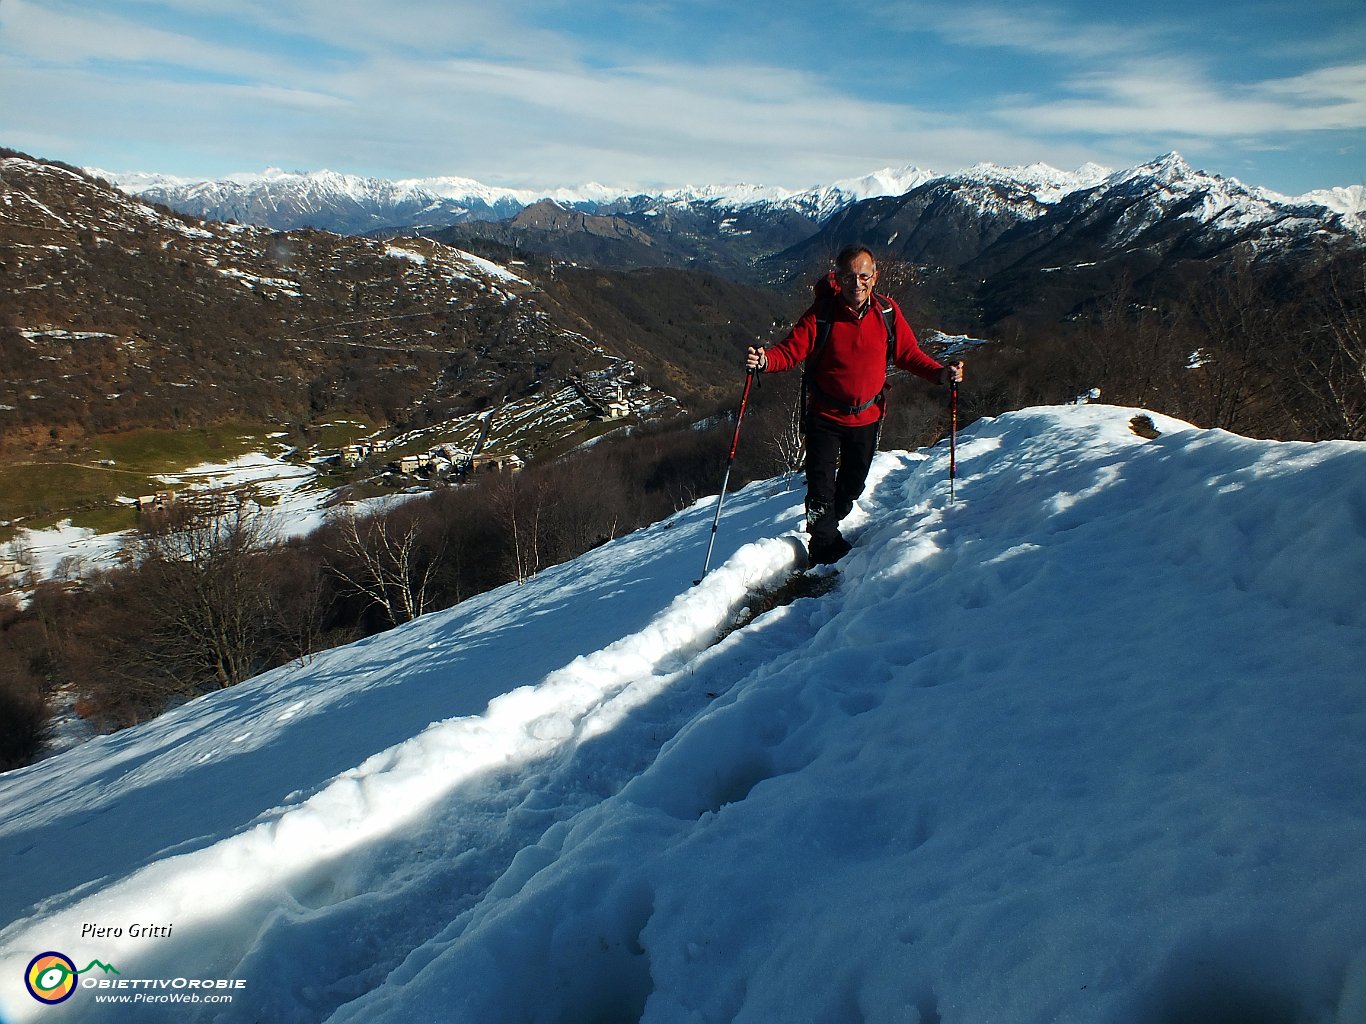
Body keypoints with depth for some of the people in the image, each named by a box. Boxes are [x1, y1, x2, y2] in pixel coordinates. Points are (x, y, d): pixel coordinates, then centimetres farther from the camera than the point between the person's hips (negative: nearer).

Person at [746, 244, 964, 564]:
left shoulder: (888, 312, -6)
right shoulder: (822, 314, -15)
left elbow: (909, 354, 2)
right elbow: (791, 350, -16)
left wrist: (940, 373, -13)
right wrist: (764, 360, -36)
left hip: (867, 417, 3)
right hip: (824, 417, -3)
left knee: (852, 485, 20)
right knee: (821, 488, -3)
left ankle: (826, 527, 48)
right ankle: (827, 552, 18)